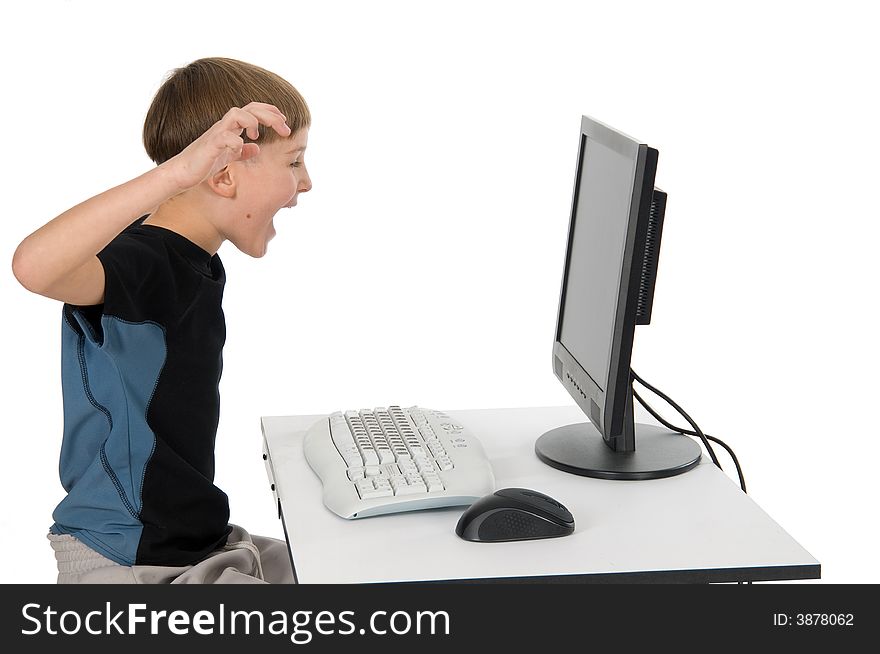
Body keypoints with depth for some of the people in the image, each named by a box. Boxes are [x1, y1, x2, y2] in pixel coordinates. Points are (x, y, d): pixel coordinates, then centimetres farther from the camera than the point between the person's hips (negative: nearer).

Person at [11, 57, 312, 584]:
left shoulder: (199, 263, 7)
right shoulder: (137, 263, -22)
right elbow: (35, 266, -46)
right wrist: (179, 171, -49)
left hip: (200, 544, 10)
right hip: (126, 565, -9)